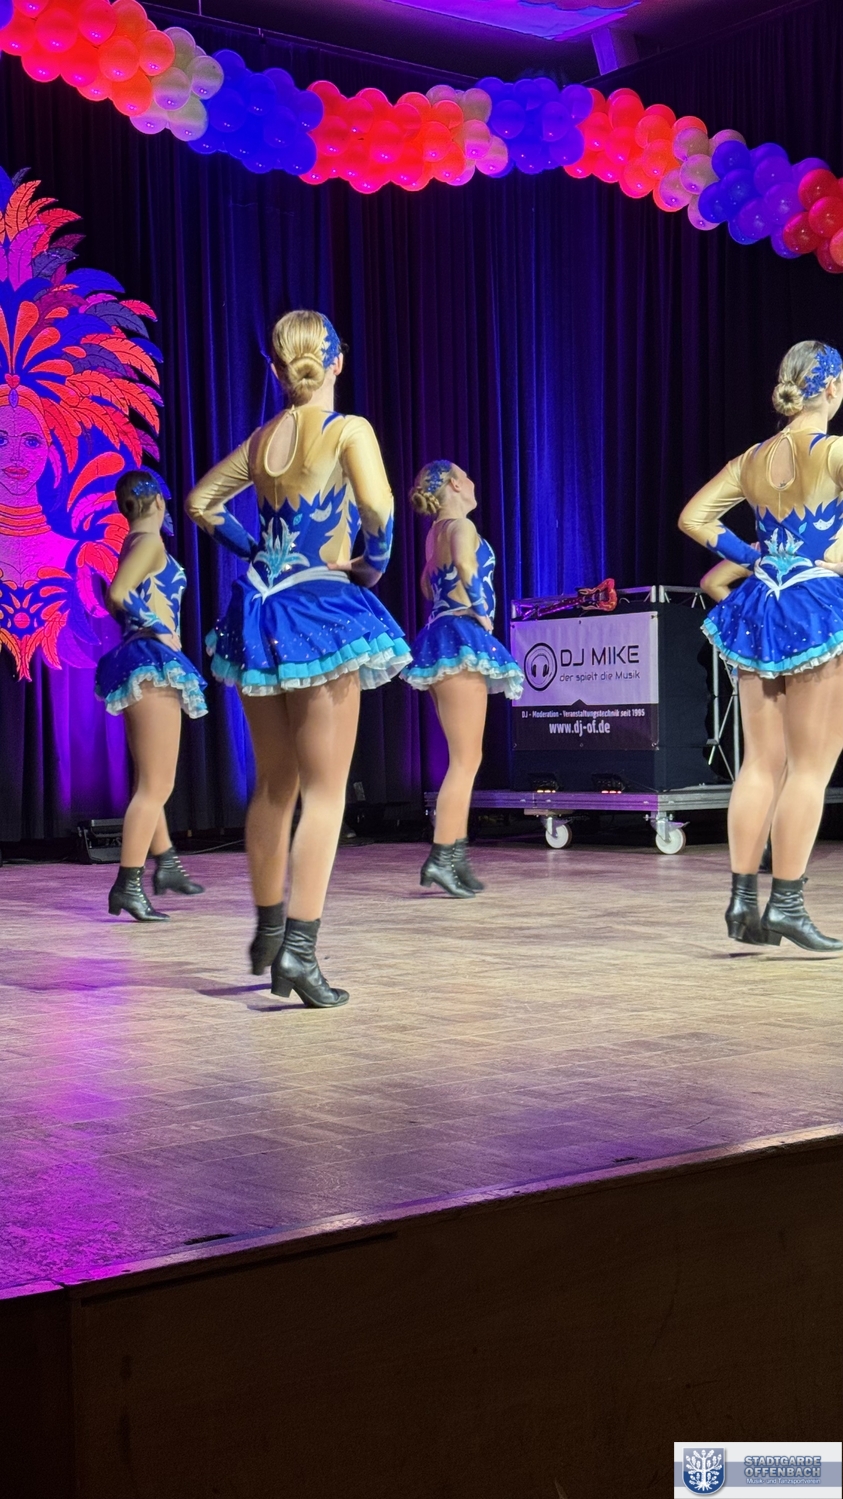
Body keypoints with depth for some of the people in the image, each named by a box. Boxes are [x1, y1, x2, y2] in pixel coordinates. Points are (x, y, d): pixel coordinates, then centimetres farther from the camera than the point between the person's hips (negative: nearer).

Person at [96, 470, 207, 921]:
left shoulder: (137, 545, 17)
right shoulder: (149, 543, -9)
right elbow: (117, 595, -22)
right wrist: (160, 628, -14)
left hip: (142, 662, 10)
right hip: (153, 661, -10)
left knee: (151, 782, 20)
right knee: (156, 785, -10)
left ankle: (165, 865, 32)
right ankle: (128, 885, -14)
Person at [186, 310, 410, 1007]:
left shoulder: (261, 438, 9)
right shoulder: (349, 430, -8)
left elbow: (201, 501, 18)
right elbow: (378, 509, -22)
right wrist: (373, 566, -5)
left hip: (260, 611, 6)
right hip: (322, 611, -6)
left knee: (274, 784, 17)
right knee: (325, 788, -3)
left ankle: (269, 929, 27)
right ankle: (300, 946, -11)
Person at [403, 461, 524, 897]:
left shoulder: (435, 533, 19)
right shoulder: (461, 526, -6)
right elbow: (465, 565, -28)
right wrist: (481, 612, -18)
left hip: (442, 636, 10)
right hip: (462, 637, -10)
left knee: (464, 758, 12)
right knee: (466, 759, -11)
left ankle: (456, 856, 11)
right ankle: (442, 857, -15)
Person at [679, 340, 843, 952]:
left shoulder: (753, 459, 8)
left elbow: (694, 517, 12)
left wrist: (752, 558, 11)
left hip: (760, 611, 6)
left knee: (761, 764, 9)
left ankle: (743, 900, 9)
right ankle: (787, 904, -1)